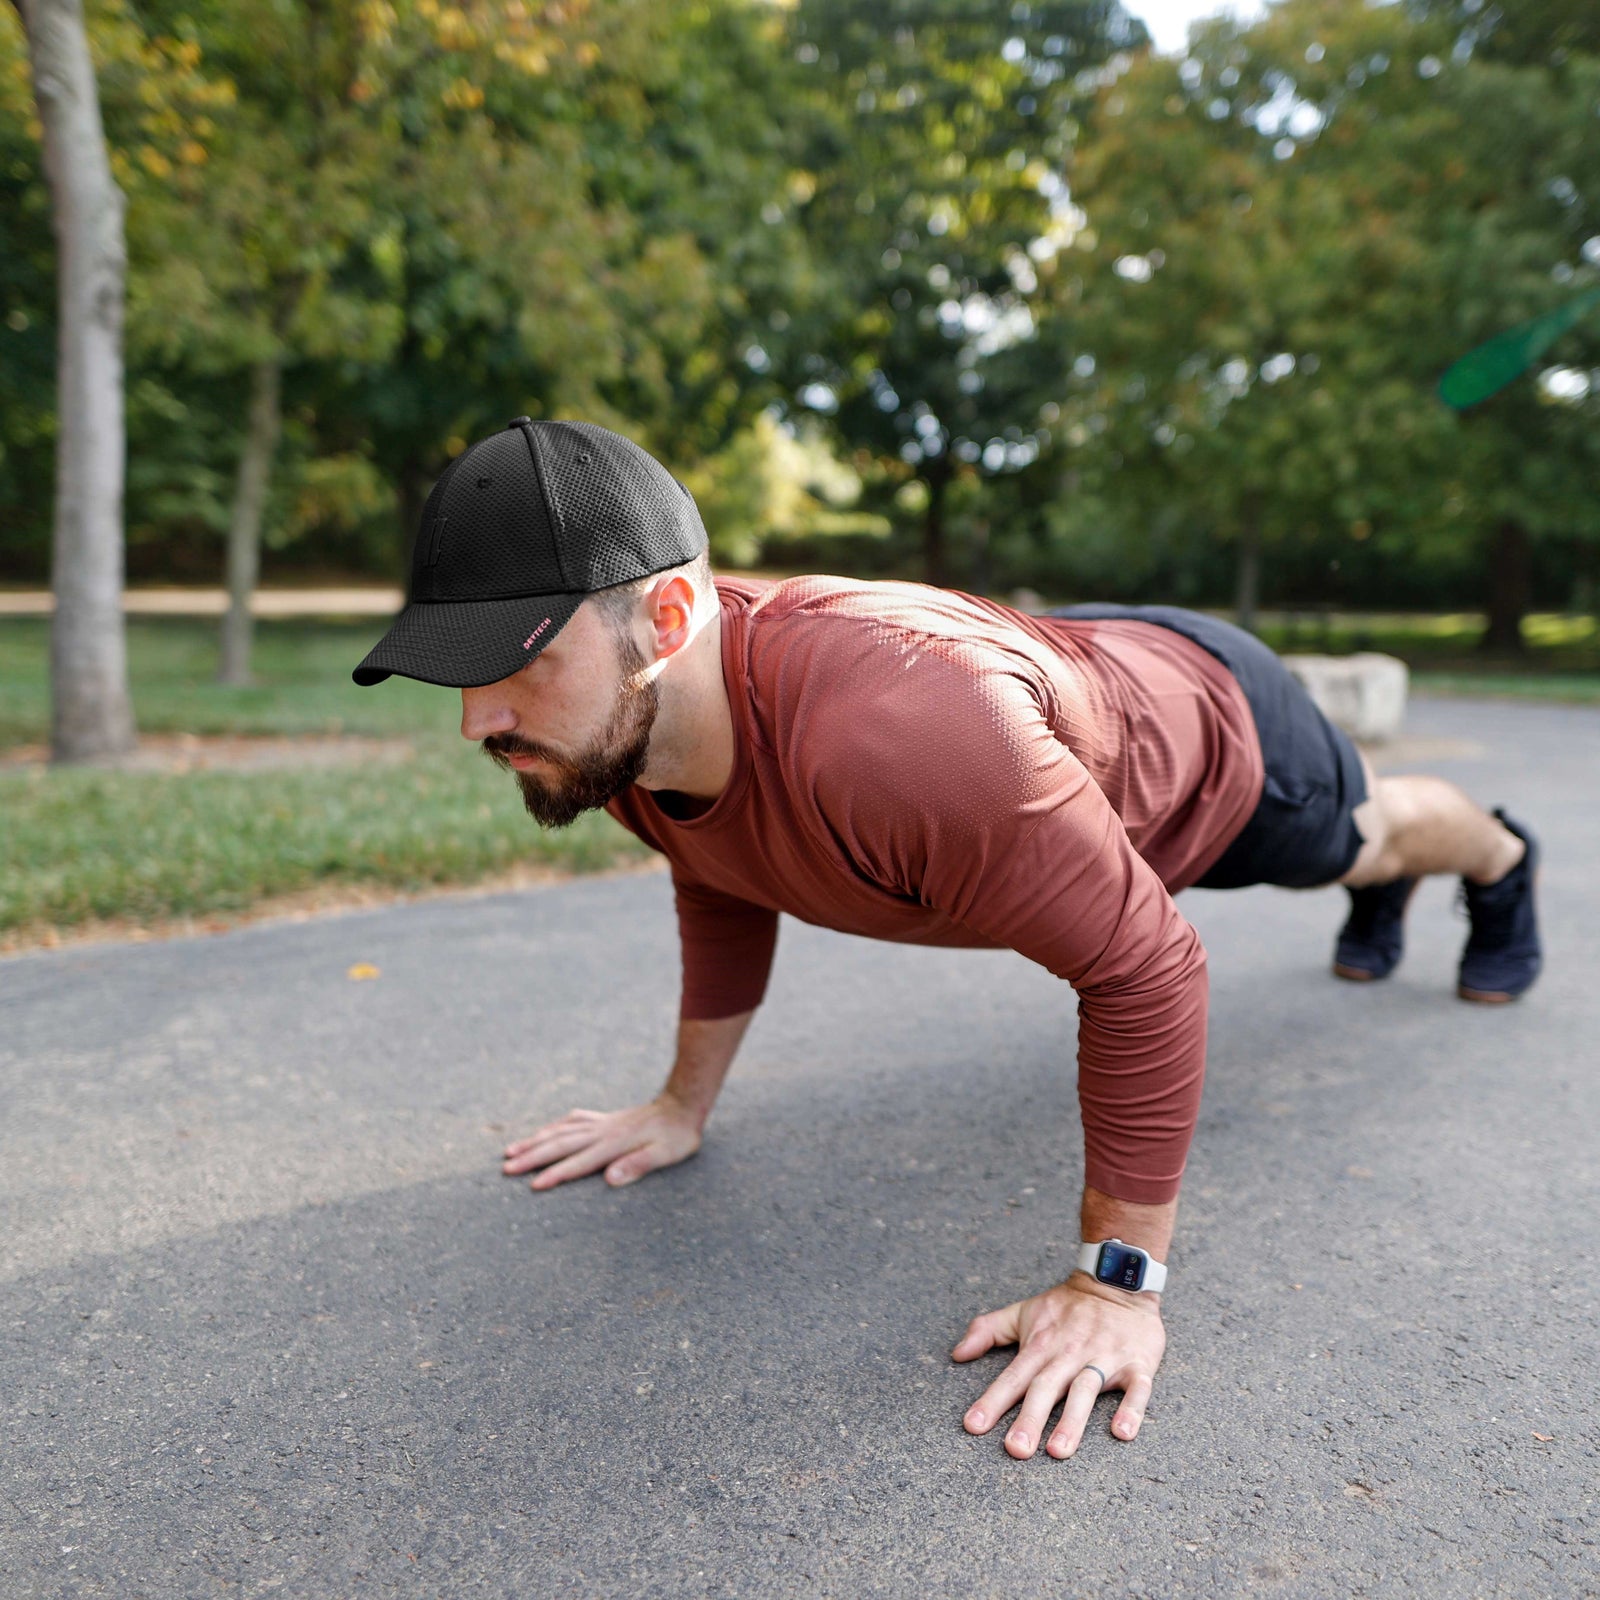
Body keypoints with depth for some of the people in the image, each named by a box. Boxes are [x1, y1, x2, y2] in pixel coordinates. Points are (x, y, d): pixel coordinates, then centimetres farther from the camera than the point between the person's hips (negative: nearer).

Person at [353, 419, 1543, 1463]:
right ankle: (1386, 899, 76)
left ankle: (1503, 861, 70)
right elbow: (723, 896, -5)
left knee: (1357, 836, 31)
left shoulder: (895, 733, -53)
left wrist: (1120, 1283, -33)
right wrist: (684, 1107, 0)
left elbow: (1144, 967, -41)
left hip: (1210, 723, -5)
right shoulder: (613, 719, -26)